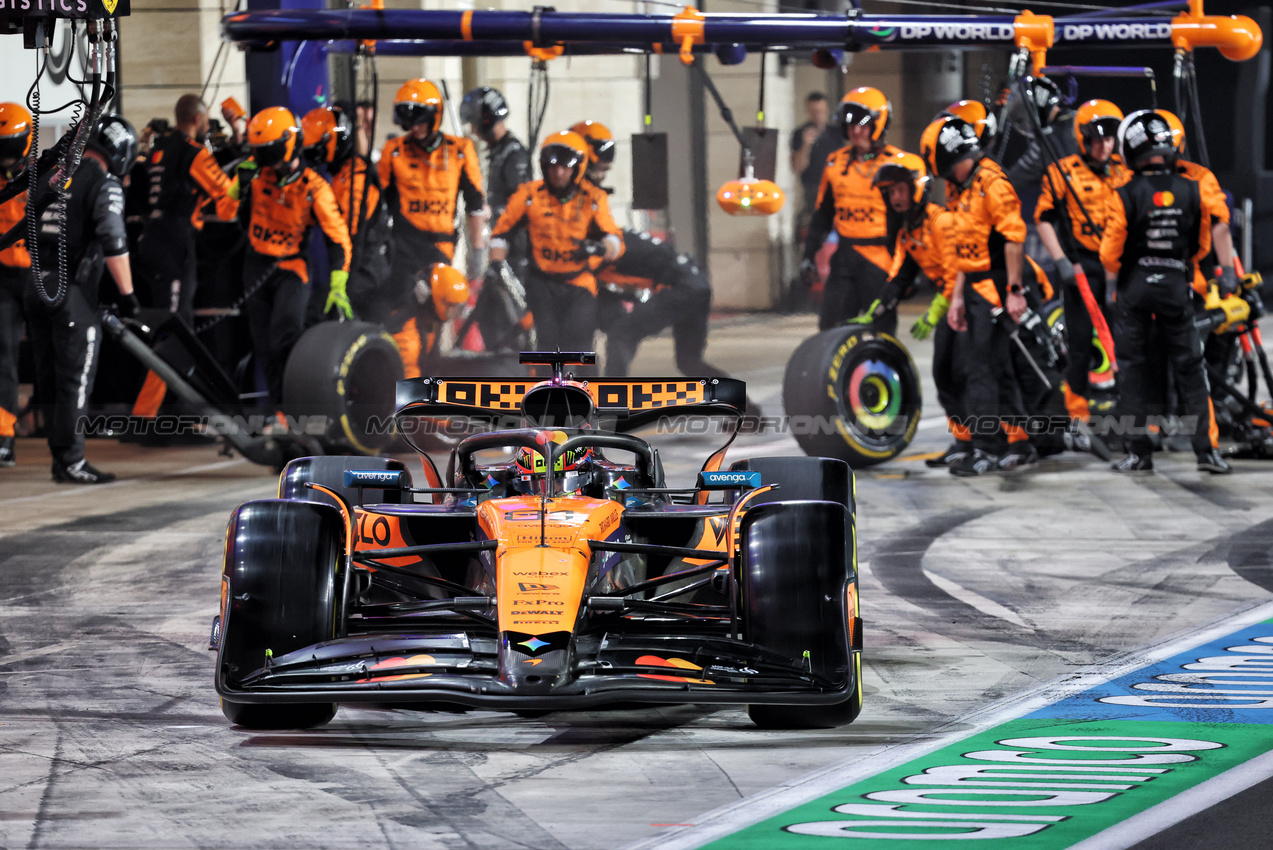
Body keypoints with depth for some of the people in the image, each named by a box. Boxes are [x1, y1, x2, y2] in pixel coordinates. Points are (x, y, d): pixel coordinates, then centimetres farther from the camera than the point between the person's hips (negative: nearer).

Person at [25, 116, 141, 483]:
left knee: (50, 379, 11)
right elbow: (114, 243, -16)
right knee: (75, 379, -4)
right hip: (72, 288, -7)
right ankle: (71, 460, -5)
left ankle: (60, 456, 16)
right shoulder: (105, 184, -7)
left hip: (37, 286, 7)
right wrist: (127, 294, -13)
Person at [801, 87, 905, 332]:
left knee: (879, 329, -1)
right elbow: (822, 213, 21)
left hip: (880, 258, -5)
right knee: (831, 329, -1)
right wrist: (809, 254, 17)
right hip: (845, 256, 5)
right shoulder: (836, 163, 12)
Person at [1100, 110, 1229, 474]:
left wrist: (1113, 280, 9)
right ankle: (1205, 448, 4)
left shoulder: (1125, 196, -13)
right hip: (1177, 287, 2)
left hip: (1135, 289, -2)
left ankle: (1140, 450, 6)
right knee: (1189, 366, 8)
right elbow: (1203, 246, 8)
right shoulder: (1192, 192, -3)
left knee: (1134, 367, 7)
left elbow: (1110, 252, -11)